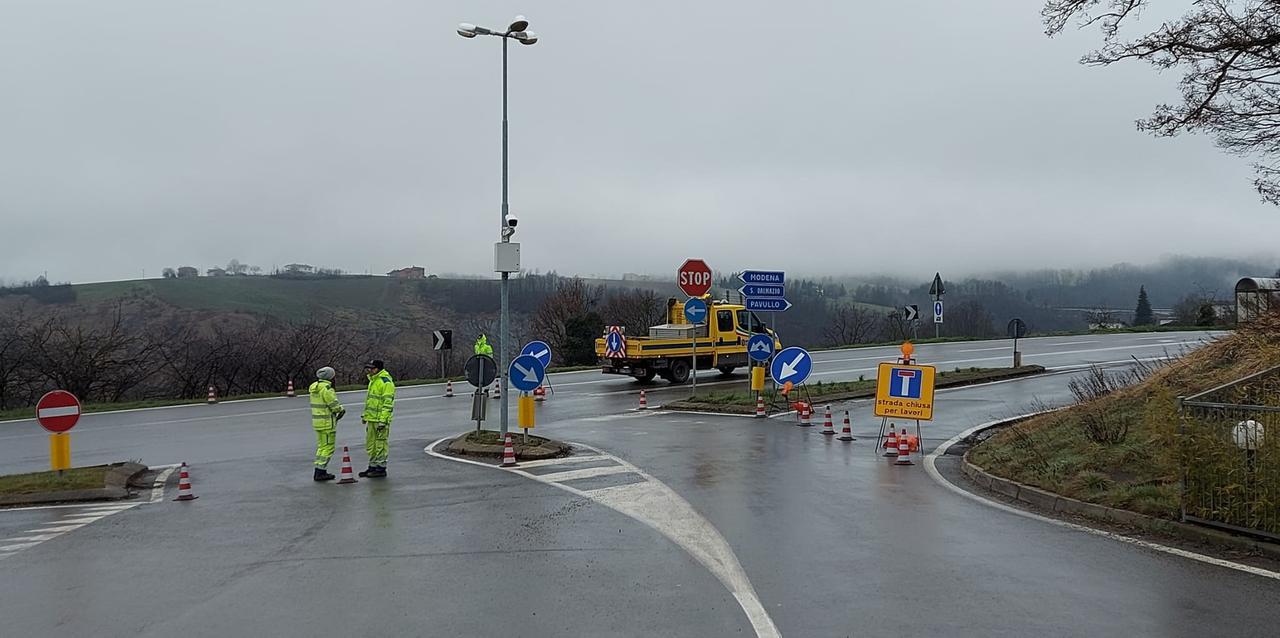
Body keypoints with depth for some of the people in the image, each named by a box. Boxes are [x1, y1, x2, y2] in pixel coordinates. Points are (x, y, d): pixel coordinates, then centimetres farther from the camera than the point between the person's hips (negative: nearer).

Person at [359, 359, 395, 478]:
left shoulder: (386, 382, -15)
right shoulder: (373, 380, 16)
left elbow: (388, 403, -19)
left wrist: (382, 420, -23)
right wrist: (365, 415, 24)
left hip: (381, 419, -10)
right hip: (371, 419, 10)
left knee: (380, 444, -3)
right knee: (370, 444, 15)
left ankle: (381, 469, 4)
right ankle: (373, 467, 25)